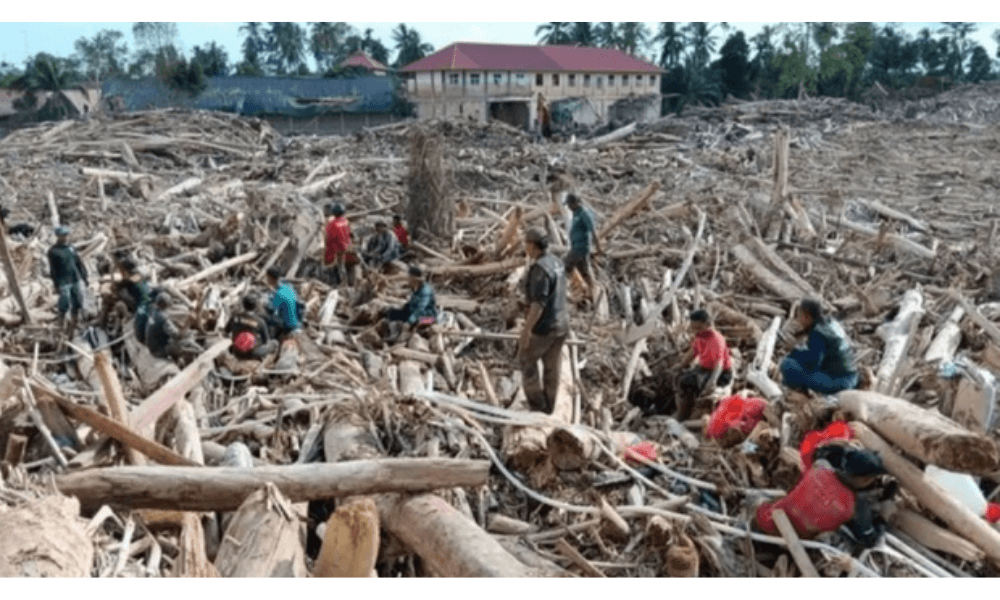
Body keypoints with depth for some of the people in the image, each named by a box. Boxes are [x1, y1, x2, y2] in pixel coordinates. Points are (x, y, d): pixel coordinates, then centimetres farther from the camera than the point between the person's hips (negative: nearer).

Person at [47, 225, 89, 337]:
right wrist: (56, 286, -11)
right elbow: (52, 270, -7)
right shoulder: (53, 251, -5)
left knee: (77, 307, 8)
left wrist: (84, 278, 11)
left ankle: (72, 328, 21)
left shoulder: (71, 248, 11)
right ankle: (62, 329, 9)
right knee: (64, 307, -5)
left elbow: (80, 264, 16)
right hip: (63, 283, -5)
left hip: (76, 281, 5)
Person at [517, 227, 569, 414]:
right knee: (552, 366, 17)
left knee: (526, 358, 14)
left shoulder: (540, 268, -24)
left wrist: (526, 331, -24)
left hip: (543, 327, -8)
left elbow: (538, 303, -28)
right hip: (561, 324, 8)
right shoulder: (556, 263, 7)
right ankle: (548, 406, 30)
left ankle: (536, 401, 19)